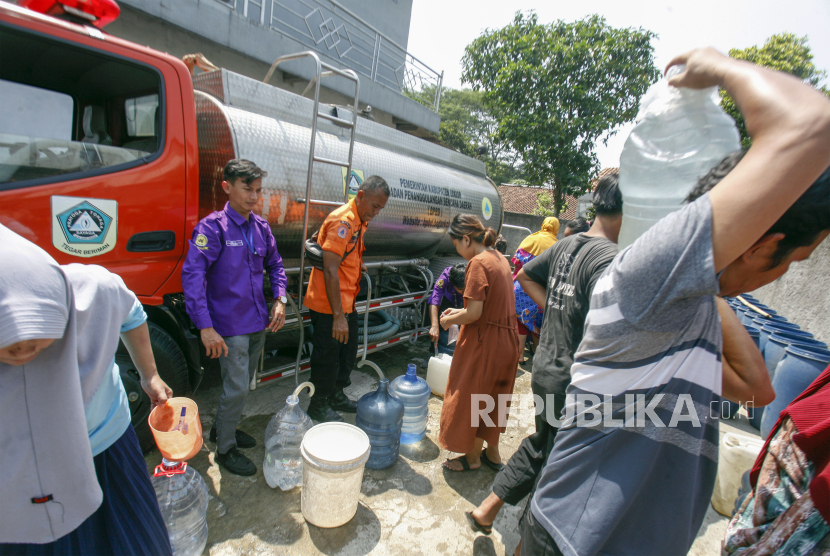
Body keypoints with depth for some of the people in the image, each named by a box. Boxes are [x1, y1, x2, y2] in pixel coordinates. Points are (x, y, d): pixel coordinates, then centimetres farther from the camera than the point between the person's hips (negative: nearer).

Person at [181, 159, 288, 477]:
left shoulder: (261, 226, 6)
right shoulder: (213, 227, -13)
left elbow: (275, 264, 17)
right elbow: (192, 274, -20)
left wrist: (280, 299, 3)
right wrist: (205, 327, -25)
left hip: (258, 323, 7)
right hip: (230, 326, -6)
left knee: (244, 384, 20)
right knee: (236, 389, -1)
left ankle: (222, 429, 42)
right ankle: (225, 449, 22)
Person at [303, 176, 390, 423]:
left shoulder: (360, 221, 9)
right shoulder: (343, 221, -21)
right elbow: (330, 271, -26)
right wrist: (338, 316, -26)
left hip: (346, 302, 10)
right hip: (328, 306, -10)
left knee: (348, 352, 21)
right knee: (327, 357, 6)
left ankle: (336, 396, 40)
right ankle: (318, 406, 27)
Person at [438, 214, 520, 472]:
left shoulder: (478, 263, -19)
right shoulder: (499, 258, 8)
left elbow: (474, 313, -22)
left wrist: (450, 320, -5)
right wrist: (460, 312, 14)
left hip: (484, 342, -9)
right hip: (507, 339, 9)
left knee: (469, 398, 10)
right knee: (493, 398, 22)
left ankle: (472, 456, 28)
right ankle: (492, 453, 39)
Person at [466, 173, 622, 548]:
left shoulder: (567, 245, 4)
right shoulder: (610, 259, -23)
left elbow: (525, 275, 18)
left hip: (546, 370, 8)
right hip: (573, 386, -8)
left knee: (539, 444, 28)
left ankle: (485, 511, 41)